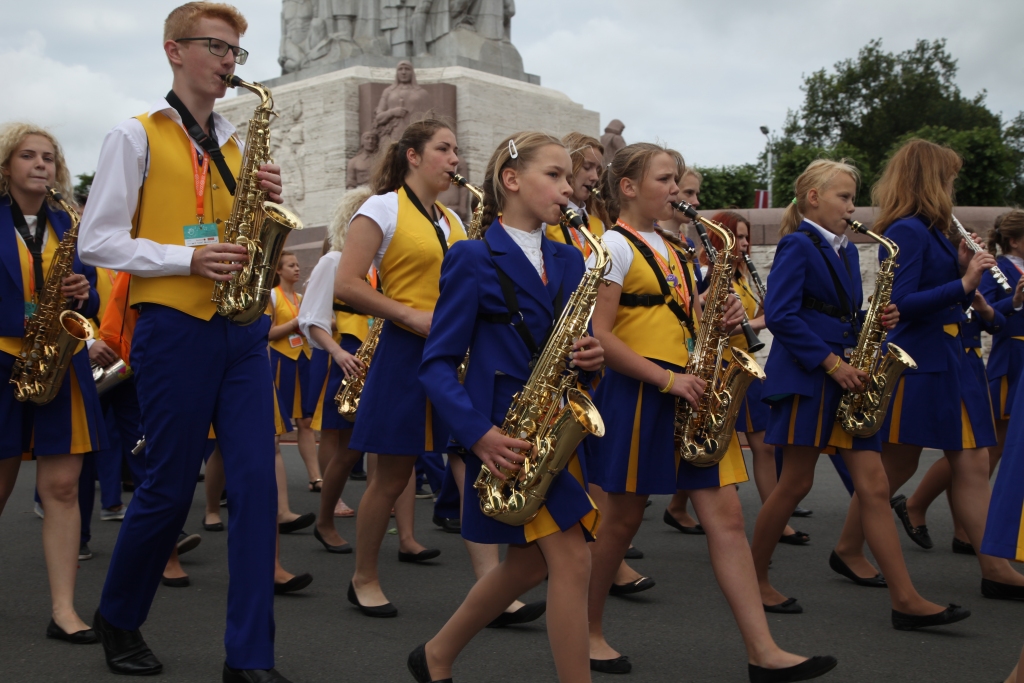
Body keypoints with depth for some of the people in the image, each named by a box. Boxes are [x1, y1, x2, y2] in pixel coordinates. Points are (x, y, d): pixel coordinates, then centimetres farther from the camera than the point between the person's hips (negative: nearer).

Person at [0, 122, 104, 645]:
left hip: (61, 366, 2)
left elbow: (91, 301, 13)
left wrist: (83, 294, -9)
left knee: (62, 488, -3)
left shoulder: (69, 225, 12)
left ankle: (64, 611, -3)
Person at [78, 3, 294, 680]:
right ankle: (118, 618, 29)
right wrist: (188, 258, -17)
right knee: (170, 489, 2)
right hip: (174, 328, -5)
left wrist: (267, 200, 0)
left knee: (257, 482, -3)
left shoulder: (237, 144, 17)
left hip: (244, 328, 5)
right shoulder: (136, 137, 1)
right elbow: (97, 241, -5)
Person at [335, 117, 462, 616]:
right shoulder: (383, 208, -3)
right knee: (393, 475, 2)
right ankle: (364, 579, 19)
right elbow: (346, 285, -12)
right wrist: (411, 316, -17)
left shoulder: (452, 221, 16)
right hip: (405, 352, -6)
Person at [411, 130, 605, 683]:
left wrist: (590, 358, -9)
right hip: (506, 431, -7)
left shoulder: (568, 261, 13)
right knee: (571, 558, -12)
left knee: (530, 561, 14)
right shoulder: (473, 259, -6)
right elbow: (438, 363, -10)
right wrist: (480, 433, -23)